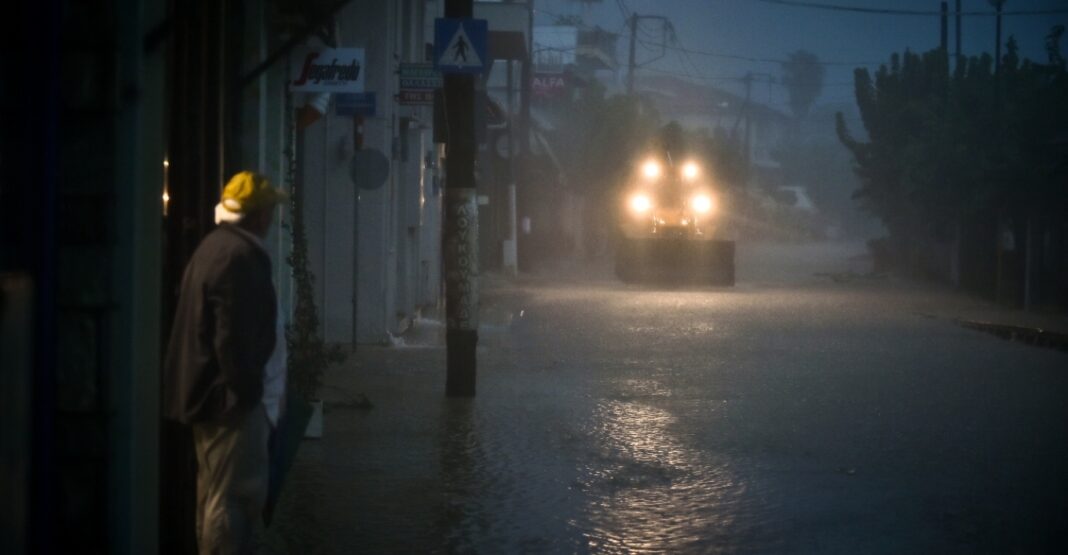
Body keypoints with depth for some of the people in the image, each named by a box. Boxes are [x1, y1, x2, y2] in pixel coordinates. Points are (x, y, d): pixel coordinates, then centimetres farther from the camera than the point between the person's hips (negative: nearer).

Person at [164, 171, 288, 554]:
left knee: (217, 493, 17)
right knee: (235, 495, -9)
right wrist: (246, 391, -19)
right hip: (231, 397, -11)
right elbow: (234, 336, -23)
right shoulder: (240, 255, -18)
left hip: (210, 392, 11)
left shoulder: (215, 247, 14)